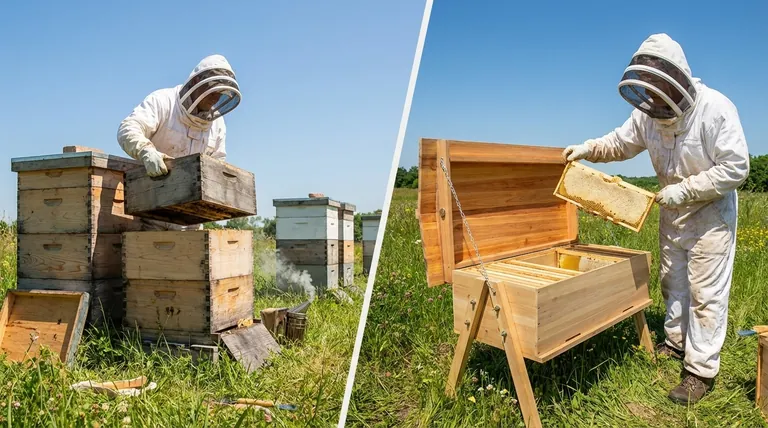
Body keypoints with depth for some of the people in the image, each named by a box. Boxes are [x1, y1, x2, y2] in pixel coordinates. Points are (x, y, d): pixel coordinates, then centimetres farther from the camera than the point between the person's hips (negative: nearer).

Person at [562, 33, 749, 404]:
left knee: (706, 291, -1)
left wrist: (684, 190, -27)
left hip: (711, 211, -6)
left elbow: (735, 168, -25)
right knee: (672, 281, 18)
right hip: (673, 209, 6)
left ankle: (701, 371, 10)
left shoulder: (716, 109, -26)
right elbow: (620, 142, 6)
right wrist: (586, 149, -10)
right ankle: (675, 344, 37)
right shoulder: (649, 112, -8)